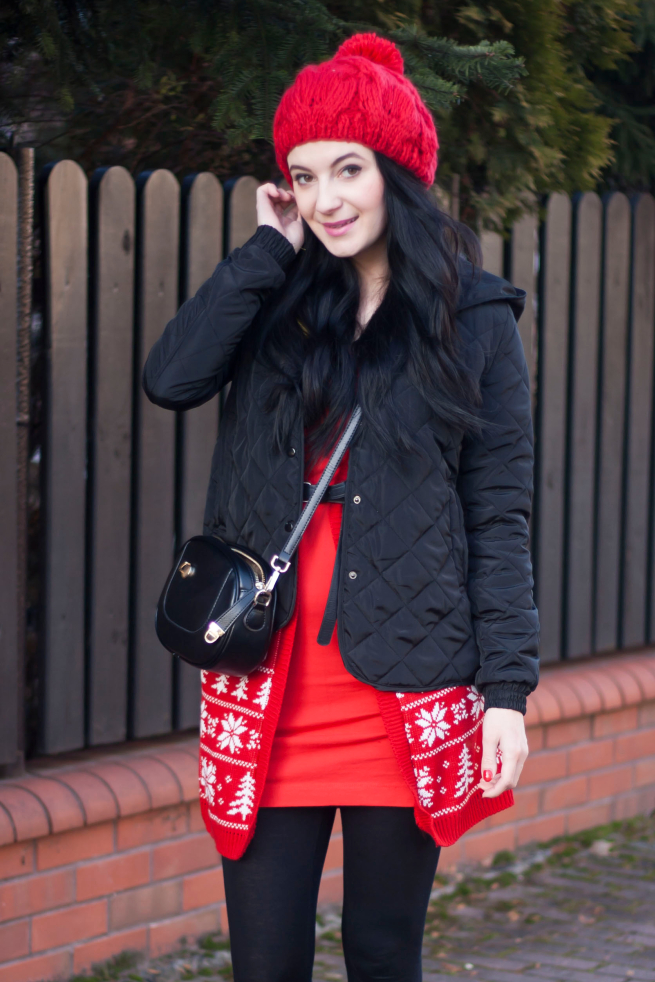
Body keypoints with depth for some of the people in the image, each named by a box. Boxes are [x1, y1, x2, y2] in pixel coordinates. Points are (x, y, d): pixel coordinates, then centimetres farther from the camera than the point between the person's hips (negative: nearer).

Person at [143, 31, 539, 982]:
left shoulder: (475, 321, 2)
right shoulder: (277, 305, 9)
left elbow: (499, 519, 0)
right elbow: (170, 377, -11)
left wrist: (507, 687, -7)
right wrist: (269, 250, -5)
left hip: (406, 690, -2)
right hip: (269, 687, 2)